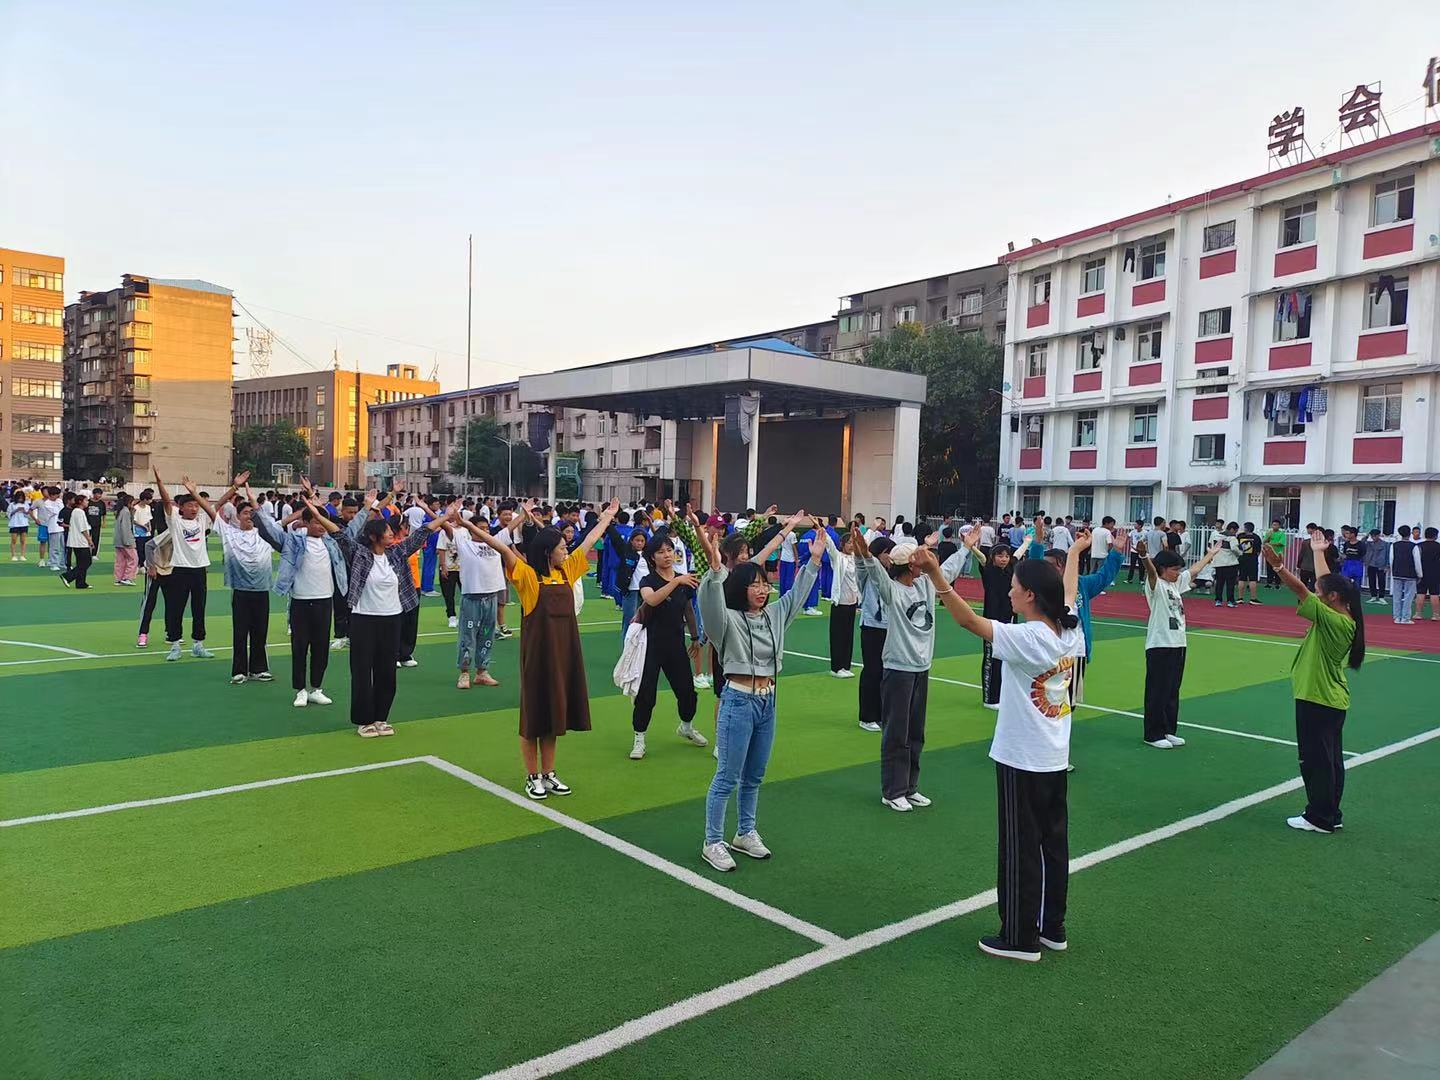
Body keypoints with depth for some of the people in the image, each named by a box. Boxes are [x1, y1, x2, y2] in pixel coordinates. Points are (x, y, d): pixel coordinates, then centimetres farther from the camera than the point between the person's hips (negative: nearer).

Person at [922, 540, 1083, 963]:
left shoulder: (1026, 639, -23)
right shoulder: (1071, 631, -2)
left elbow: (969, 620, -32)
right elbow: (1069, 593, 19)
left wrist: (936, 575, -38)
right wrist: (1074, 553, 36)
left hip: (1021, 761, -8)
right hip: (1055, 759, 8)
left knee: (1020, 850, 4)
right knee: (1054, 844, 17)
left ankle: (1020, 938, 14)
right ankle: (1052, 928, 29)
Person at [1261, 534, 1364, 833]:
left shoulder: (1332, 620, -21)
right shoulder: (1344, 618, 3)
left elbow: (1301, 591, -28)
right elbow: (1328, 582, 16)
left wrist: (1278, 566, -31)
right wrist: (1319, 552, 26)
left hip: (1317, 701, -9)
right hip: (1333, 700, 10)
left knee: (1316, 760, 1)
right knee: (1331, 759, 15)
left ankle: (1319, 818, 9)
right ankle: (1331, 815, 25)